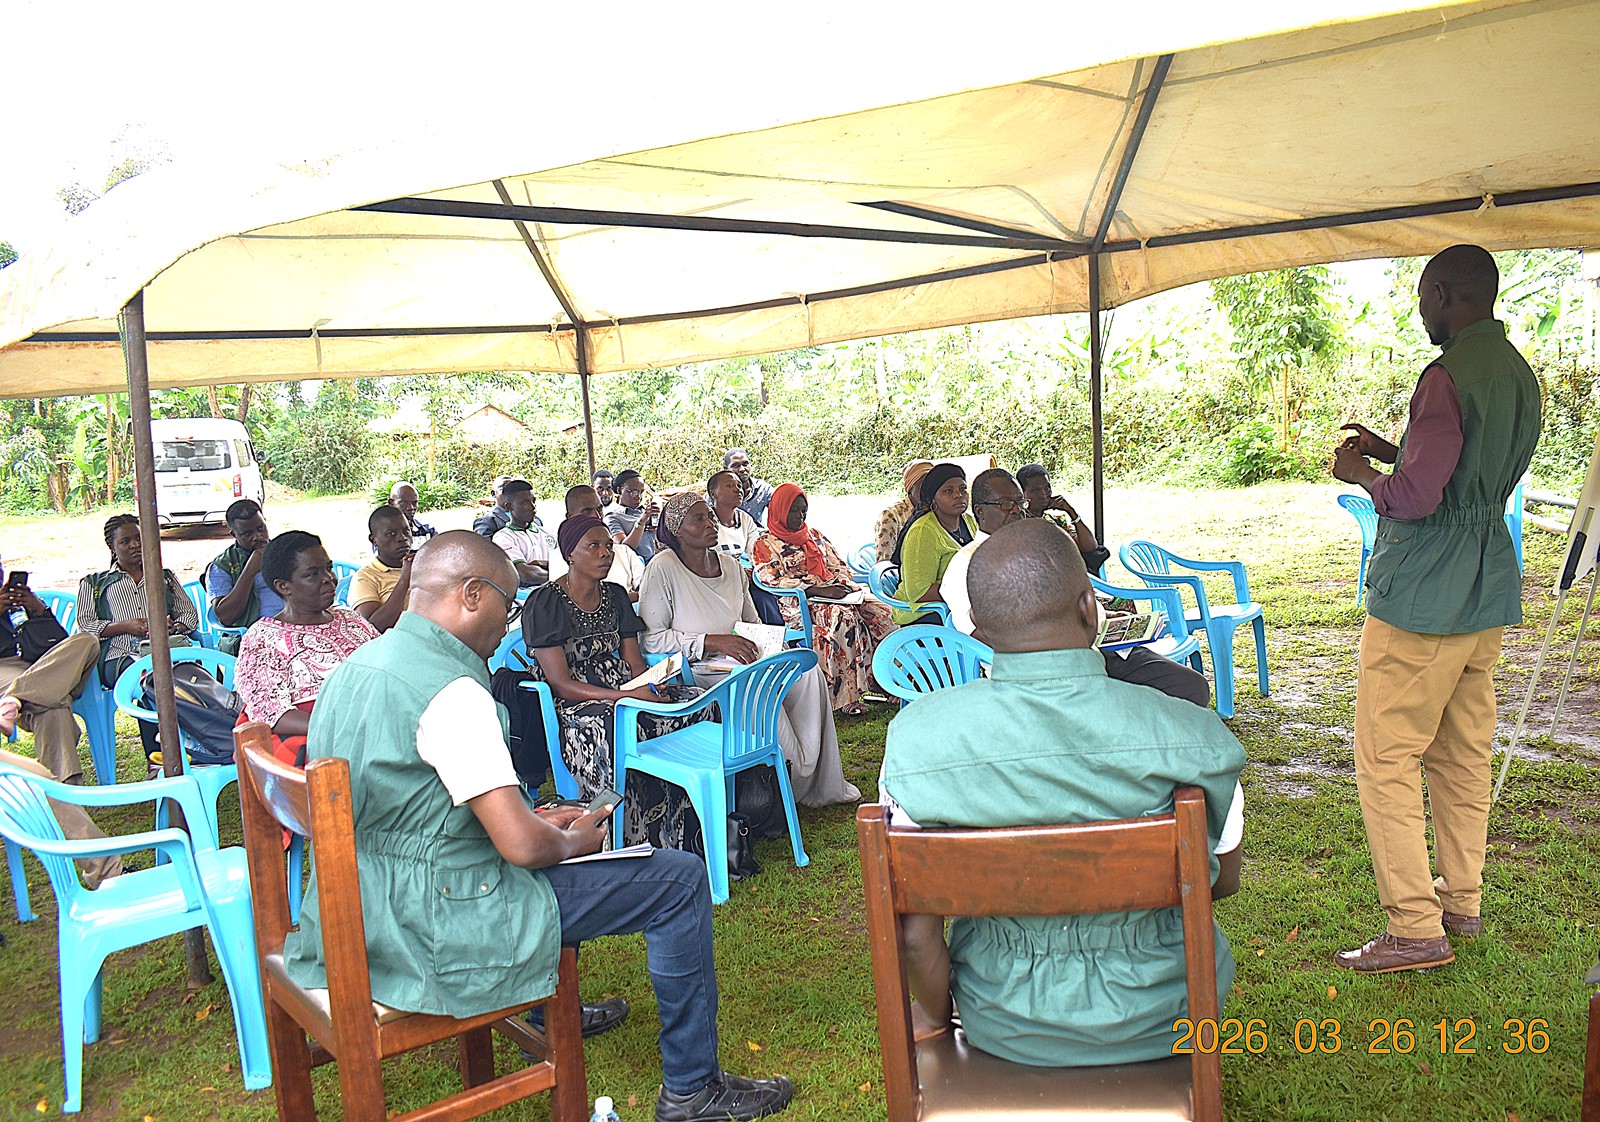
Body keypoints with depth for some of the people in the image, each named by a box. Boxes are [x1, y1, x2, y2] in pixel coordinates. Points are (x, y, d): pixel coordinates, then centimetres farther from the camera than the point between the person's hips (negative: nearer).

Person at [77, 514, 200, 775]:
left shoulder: (164, 576, 33)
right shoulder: (94, 583, 26)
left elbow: (190, 614, 24)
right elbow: (85, 625, 13)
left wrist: (172, 626, 0)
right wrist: (127, 626, -4)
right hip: (120, 655, -2)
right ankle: (155, 760, -39)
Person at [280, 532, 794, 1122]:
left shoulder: (357, 665, 7)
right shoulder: (450, 689, -23)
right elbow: (523, 846, -25)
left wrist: (539, 822, 14)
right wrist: (573, 840, -2)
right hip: (435, 931, -10)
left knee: (555, 829, 34)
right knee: (680, 878, -2)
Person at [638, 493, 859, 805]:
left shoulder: (730, 566, 14)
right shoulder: (663, 569, -7)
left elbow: (753, 624, 22)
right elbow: (652, 639, -13)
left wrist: (758, 645, -3)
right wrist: (713, 641, -20)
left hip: (741, 659, 7)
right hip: (693, 669, -6)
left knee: (807, 669, -19)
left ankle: (821, 783, -13)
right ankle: (795, 778, -13)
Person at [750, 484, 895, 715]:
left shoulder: (815, 536, 25)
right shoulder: (764, 545, 5)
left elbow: (840, 566, 23)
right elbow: (774, 581, -9)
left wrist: (840, 585, -2)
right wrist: (817, 590, -18)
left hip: (834, 595, 6)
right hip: (798, 606, -6)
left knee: (880, 611, -18)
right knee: (844, 617, -35)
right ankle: (848, 697, -34)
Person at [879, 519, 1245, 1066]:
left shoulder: (916, 737, -23)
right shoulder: (1192, 733, -23)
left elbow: (917, 934, -15)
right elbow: (1223, 880, -4)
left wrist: (934, 1014, 6)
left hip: (1006, 1029, 1)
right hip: (1156, 1019, 0)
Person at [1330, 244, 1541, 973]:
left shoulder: (1449, 376, -17)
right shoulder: (1520, 375, 13)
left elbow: (1415, 497, -21)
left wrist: (1359, 475, -3)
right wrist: (1393, 453, 20)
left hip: (1423, 598, -10)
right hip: (1489, 593, 10)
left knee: (1386, 758, -3)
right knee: (1463, 754, 17)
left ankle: (1416, 928, -1)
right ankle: (1463, 904, 27)